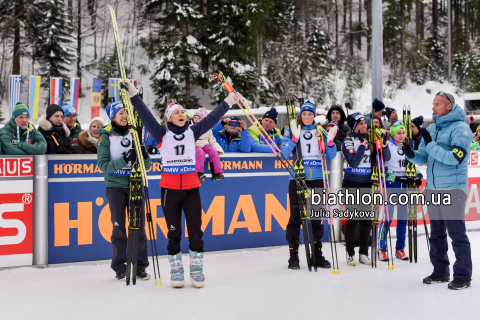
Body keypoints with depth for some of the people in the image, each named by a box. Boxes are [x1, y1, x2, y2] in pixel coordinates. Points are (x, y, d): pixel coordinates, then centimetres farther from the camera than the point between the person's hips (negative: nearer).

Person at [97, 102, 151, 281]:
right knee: (119, 227, 2)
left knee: (139, 225, 2)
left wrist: (144, 156, -16)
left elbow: (147, 165, 6)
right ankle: (120, 268, 11)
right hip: (115, 186, -2)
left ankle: (140, 267, 11)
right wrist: (124, 160, -25)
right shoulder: (105, 137, -2)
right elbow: (104, 165, -13)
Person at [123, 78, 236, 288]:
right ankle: (176, 270, 16)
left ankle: (196, 270, 12)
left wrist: (228, 102, 14)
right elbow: (145, 115, -4)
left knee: (195, 231, 1)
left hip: (191, 188, 2)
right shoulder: (162, 134, 2)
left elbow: (211, 119, 11)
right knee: (174, 233, 5)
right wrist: (133, 94, -11)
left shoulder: (192, 132, 8)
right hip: (169, 189, -1)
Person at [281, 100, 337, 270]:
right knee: (296, 216, -3)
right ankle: (293, 255, 3)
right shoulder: (291, 130, 5)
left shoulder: (321, 131, 11)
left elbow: (331, 155, 8)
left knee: (316, 217, 7)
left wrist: (330, 141, -10)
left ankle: (317, 254, 15)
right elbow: (284, 153, -7)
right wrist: (294, 137, -19)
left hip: (317, 179, 2)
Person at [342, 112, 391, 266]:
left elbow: (386, 158, 4)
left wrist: (384, 144, -14)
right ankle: (350, 254, 8)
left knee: (367, 219, 6)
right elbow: (353, 162, -19)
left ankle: (364, 253, 16)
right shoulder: (348, 141, -6)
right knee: (353, 219, -2)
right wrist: (362, 144, -21)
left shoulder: (370, 140, 6)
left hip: (367, 184, 4)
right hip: (351, 184, -4)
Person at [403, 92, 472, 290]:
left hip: (452, 189, -7)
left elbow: (454, 158, -22)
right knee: (436, 233, 14)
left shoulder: (460, 129, -9)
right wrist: (412, 155, -9)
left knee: (457, 233, -4)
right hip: (432, 189, 7)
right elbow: (423, 158, 13)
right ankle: (440, 272, 24)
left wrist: (430, 144, -23)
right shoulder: (432, 128, 12)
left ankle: (463, 276, 4)